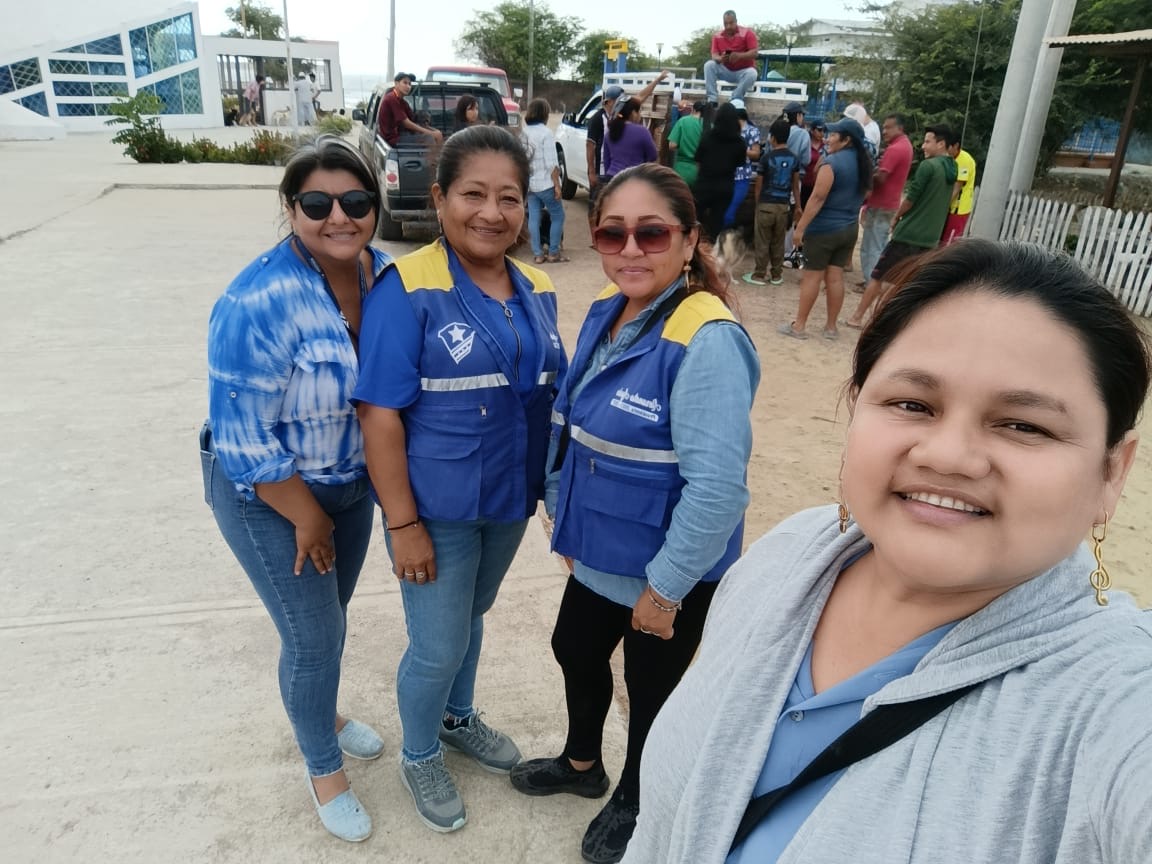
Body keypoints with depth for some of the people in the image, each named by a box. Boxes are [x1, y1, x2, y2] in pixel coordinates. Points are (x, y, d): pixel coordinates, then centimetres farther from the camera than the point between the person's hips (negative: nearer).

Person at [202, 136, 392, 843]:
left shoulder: (386, 274, -10)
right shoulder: (258, 304, -29)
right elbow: (243, 440, -24)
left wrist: (377, 481, 4)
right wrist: (307, 517, -14)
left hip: (353, 484, 6)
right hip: (269, 495, -5)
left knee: (332, 616, 23)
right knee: (314, 636, 6)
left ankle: (322, 713, 53)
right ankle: (324, 770, 34)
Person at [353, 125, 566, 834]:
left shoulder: (537, 290, 0)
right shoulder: (408, 288, -19)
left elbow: (551, 394, 9)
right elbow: (380, 412, -18)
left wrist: (551, 486, 9)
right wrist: (403, 522, -18)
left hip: (510, 500, 5)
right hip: (437, 507, -5)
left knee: (472, 618, 25)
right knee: (438, 647, 9)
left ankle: (458, 718, 52)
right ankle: (420, 758, 39)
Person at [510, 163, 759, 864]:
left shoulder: (706, 340, -28)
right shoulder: (606, 313, -2)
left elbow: (718, 486, -29)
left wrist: (665, 587, -20)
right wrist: (565, 517, 12)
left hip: (665, 573, -8)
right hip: (598, 553, 8)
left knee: (650, 693, 16)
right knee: (575, 651, 27)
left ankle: (634, 800, 48)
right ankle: (582, 763, 57)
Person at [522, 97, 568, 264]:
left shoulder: (523, 133, 7)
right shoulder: (545, 133, -13)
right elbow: (551, 163, -16)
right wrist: (557, 185, -13)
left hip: (529, 183, 7)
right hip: (545, 183, -7)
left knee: (534, 218, 8)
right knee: (558, 217, 5)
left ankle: (537, 254, 10)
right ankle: (553, 253, 7)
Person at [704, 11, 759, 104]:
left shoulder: (747, 33, -9)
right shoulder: (717, 36, 1)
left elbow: (755, 53, -16)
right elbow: (714, 55, -6)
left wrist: (739, 56, -35)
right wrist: (720, 59, -33)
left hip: (743, 71, -3)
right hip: (726, 71, 3)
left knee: (751, 73, -37)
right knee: (709, 65, -20)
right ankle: (712, 100, -27)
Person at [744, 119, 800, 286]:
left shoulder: (766, 158, -8)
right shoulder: (794, 158, 4)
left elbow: (759, 185, -2)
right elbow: (795, 185, 8)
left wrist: (757, 204, 11)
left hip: (766, 204, -4)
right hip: (784, 205, 4)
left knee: (762, 242, 3)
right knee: (779, 242, 11)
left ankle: (759, 275, 8)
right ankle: (777, 275, 16)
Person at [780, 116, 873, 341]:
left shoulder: (832, 161, -16)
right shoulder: (864, 164, 10)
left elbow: (818, 198, -20)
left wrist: (800, 227, -18)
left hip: (824, 228, -7)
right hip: (849, 228, 8)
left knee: (812, 275, -1)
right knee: (836, 276, 11)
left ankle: (799, 325, 5)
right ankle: (831, 327, 15)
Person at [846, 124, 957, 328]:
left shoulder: (928, 166, -13)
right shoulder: (951, 169, 12)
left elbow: (911, 198, -13)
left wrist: (896, 217, 4)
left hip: (908, 233, -7)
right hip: (930, 238, 7)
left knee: (877, 275, 3)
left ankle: (857, 317, 7)